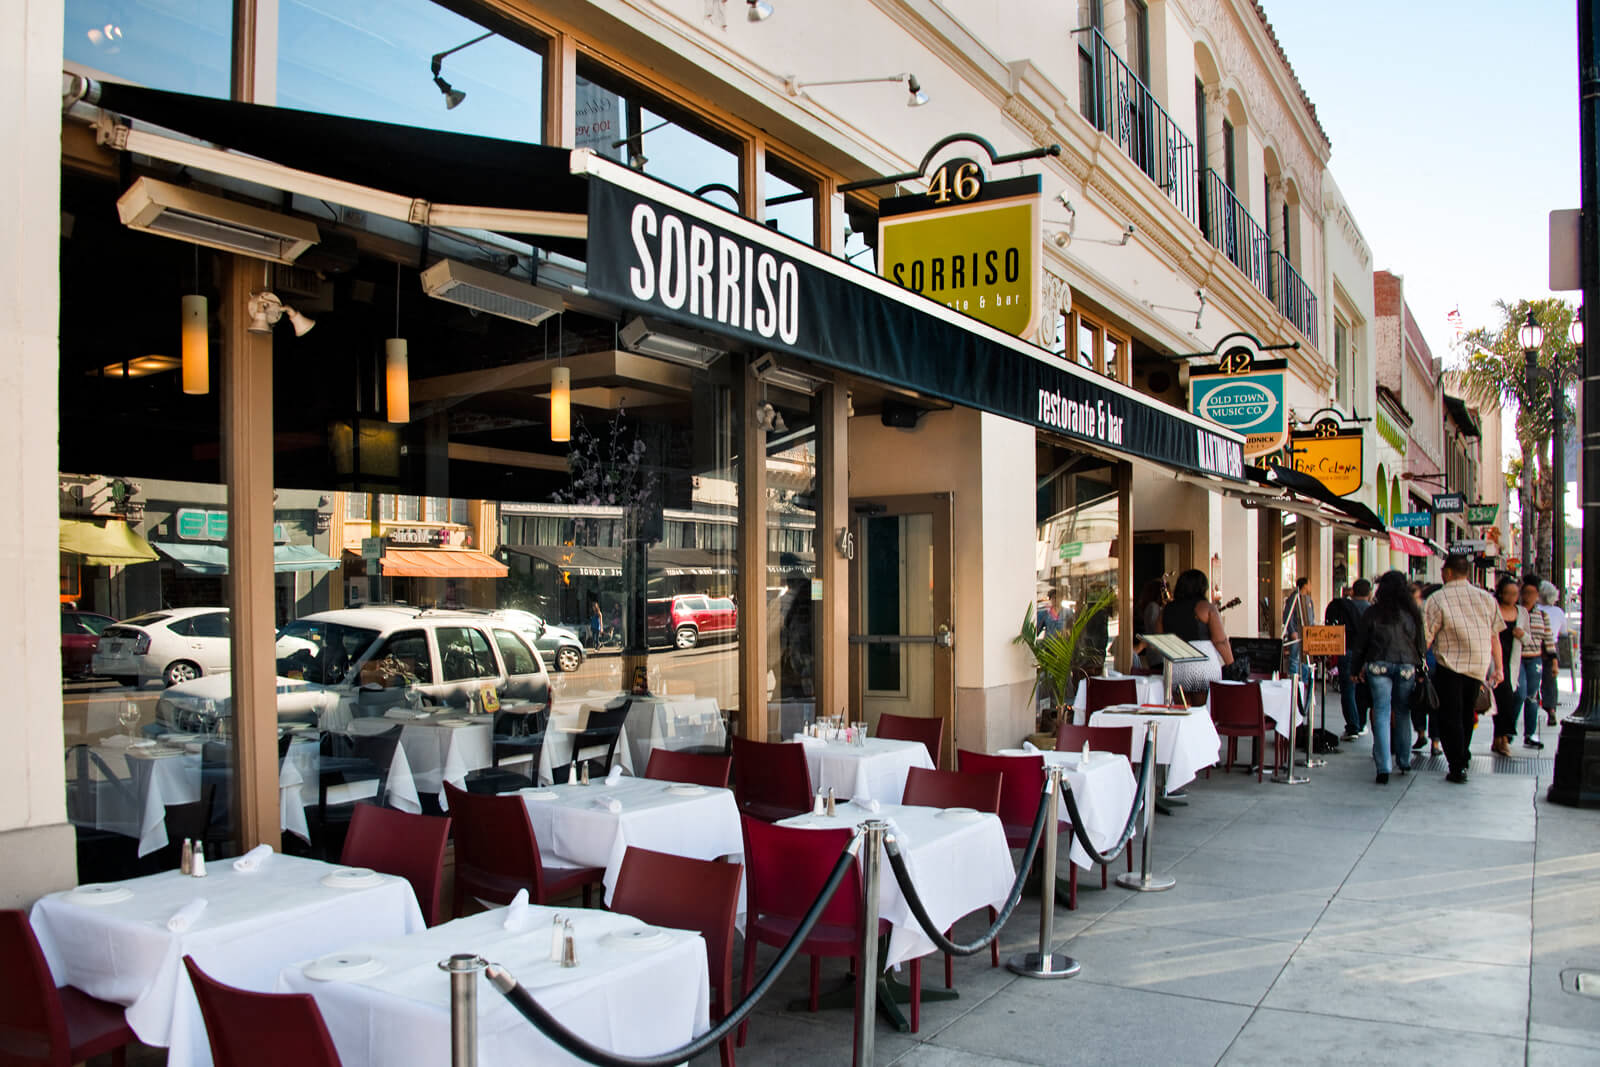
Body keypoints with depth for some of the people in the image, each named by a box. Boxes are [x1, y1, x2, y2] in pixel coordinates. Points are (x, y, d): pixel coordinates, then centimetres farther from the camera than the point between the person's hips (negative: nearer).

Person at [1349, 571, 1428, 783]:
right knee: (1402, 713, 15)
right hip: (1407, 666, 1)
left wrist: (1355, 669, 15)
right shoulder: (1412, 614, 2)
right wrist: (1420, 669, 19)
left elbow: (1359, 644, 4)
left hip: (1378, 666, -1)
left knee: (1381, 714, -1)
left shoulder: (1371, 614, -1)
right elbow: (1421, 644, 8)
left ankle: (1384, 768, -8)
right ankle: (1404, 760, 25)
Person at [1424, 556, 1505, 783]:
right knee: (1466, 715, 20)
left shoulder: (1436, 600, -9)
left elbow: (1425, 638, -10)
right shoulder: (1486, 597, 6)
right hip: (1479, 666, 5)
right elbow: (1495, 636, 10)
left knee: (1449, 717, 2)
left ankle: (1457, 768, -2)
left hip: (1450, 666, -5)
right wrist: (1499, 668, 15)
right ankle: (1463, 758, 31)